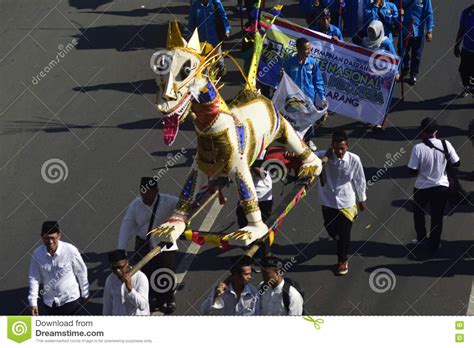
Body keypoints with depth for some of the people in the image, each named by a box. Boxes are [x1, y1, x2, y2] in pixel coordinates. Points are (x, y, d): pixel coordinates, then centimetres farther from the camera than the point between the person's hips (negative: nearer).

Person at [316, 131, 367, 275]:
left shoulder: (354, 160, -16)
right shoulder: (323, 156, -16)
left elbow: (360, 180, -3)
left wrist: (361, 199, 8)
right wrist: (325, 156, -35)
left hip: (346, 203, -2)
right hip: (328, 202, 2)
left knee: (344, 235, 7)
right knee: (331, 231, 18)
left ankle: (343, 261, 31)